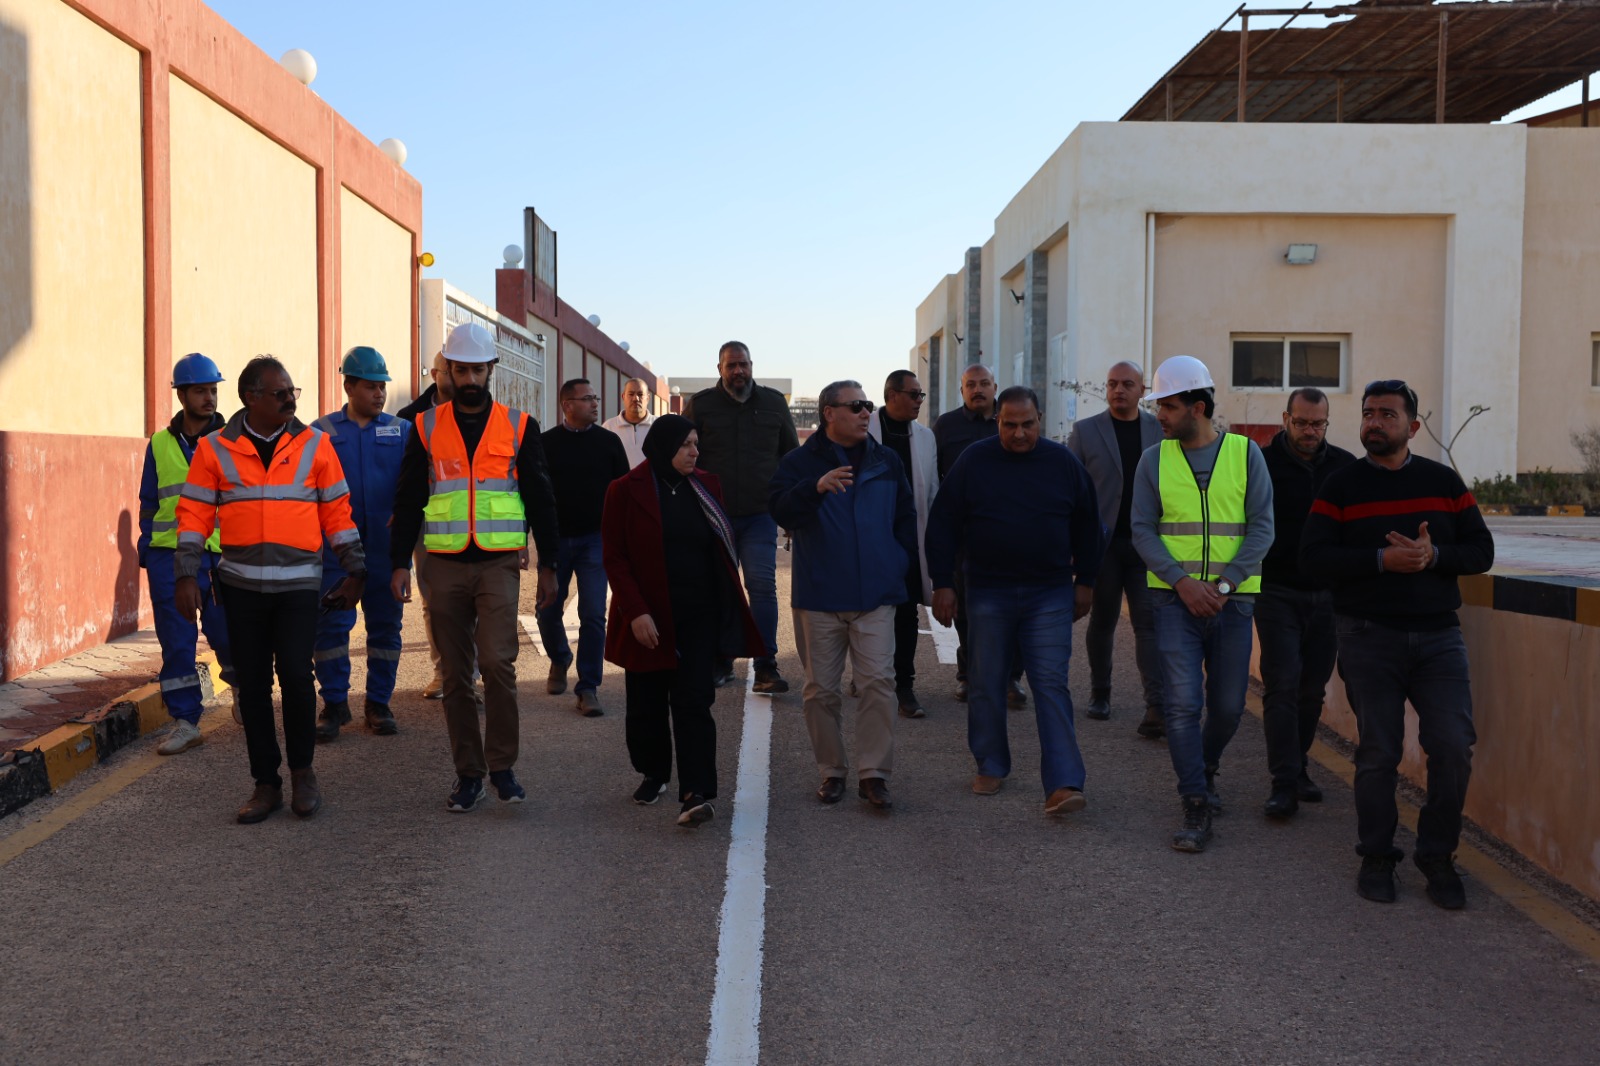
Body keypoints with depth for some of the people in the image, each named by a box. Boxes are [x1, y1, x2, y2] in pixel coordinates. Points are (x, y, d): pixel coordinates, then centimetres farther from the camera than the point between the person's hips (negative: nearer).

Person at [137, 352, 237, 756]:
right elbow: (149, 503, 15)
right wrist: (146, 552, 9)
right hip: (170, 556, 2)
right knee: (176, 642, 1)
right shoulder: (160, 444, 10)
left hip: (223, 555, -2)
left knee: (228, 633, 2)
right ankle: (185, 722, 9)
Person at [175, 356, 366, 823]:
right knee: (252, 684, 6)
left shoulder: (314, 444, 4)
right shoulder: (215, 448, 3)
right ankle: (266, 783, 19)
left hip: (298, 582, -1)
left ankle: (302, 768, 12)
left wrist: (355, 571, 6)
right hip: (241, 584, 1)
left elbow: (337, 511, 7)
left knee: (295, 674, -11)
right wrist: (187, 575, -3)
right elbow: (194, 514, 4)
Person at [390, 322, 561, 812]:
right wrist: (400, 562, 2)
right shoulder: (427, 427, 7)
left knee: (497, 660, -15)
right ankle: (468, 773, 15)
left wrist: (548, 565, 5)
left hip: (499, 563, -2)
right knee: (456, 672, 5)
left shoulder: (519, 426, 5)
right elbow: (408, 500, 9)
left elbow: (540, 498, 7)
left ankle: (502, 766, 0)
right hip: (445, 564, 2)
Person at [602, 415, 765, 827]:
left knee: (693, 701, -6)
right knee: (648, 703, 10)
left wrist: (727, 601, 7)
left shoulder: (705, 486, 8)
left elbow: (723, 546, 14)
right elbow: (615, 558, -7)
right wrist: (636, 611, -16)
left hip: (700, 616, 2)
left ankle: (696, 794, -11)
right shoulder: (627, 491, -5)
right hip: (649, 619, -2)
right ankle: (653, 774, 32)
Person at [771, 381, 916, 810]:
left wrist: (898, 562, 9)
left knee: (878, 682, -7)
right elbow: (782, 513, -14)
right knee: (821, 689, 4)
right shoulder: (800, 462, 2)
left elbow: (906, 518, 21)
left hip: (875, 597, 2)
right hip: (818, 598, -1)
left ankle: (874, 773, 0)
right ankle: (832, 771, 18)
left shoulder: (886, 462, 12)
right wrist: (816, 487, -31)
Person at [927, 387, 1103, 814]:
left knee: (1051, 684, -6)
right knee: (986, 684, 8)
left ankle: (1063, 785, -8)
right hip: (988, 592, 1)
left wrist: (1085, 582, 10)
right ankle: (991, 767, 26)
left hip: (1050, 594, 0)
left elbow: (1087, 527, 11)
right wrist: (943, 584, -2)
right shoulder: (973, 461, -2)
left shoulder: (1063, 462, 1)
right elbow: (943, 526, 1)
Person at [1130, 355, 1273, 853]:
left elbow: (1262, 527, -3)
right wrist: (1181, 581, -13)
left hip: (1231, 600, 0)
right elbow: (1142, 531, 1)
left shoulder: (1245, 453, 1)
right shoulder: (1154, 459, 3)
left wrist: (1222, 583, -13)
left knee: (1228, 707, 8)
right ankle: (1196, 808, -3)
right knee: (1182, 703, -10)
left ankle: (1204, 769, 37)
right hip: (1175, 599, 0)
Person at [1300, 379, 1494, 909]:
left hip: (1438, 634, 2)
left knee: (1454, 747, -6)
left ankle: (1437, 857, 11)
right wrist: (1382, 560, -19)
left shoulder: (1443, 481, 9)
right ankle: (1376, 857, 18)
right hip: (1369, 637, -2)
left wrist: (1433, 555, -15)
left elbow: (1481, 550, 5)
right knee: (1378, 752, 3)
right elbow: (1312, 555, -7)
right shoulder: (1341, 486, 2)